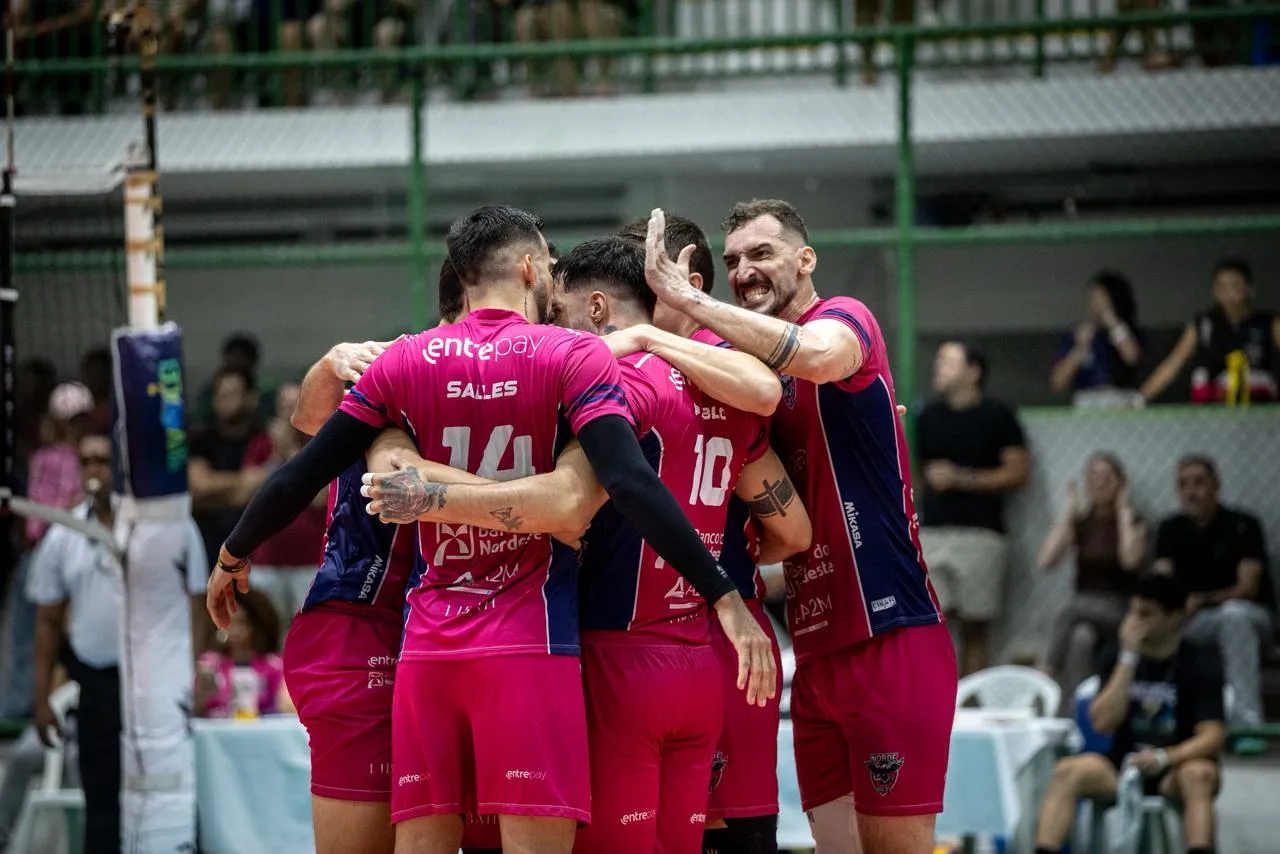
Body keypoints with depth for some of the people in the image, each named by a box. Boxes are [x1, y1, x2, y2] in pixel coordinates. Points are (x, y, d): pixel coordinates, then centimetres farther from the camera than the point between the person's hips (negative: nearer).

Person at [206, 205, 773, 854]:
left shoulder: (403, 362, 7)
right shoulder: (574, 357, -3)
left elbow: (299, 478, 8)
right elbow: (632, 486, -15)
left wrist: (233, 556, 25)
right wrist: (724, 596, -16)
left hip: (427, 646, 4)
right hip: (530, 644, -4)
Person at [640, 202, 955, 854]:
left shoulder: (846, 318, -5)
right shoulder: (752, 355, 17)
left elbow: (818, 355, -30)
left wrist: (685, 298, -23)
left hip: (891, 644, -8)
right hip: (817, 651, 8)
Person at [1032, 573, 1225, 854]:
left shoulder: (1201, 662, -4)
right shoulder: (1118, 655, 3)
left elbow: (1212, 735, -13)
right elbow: (1103, 723, -9)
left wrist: (1163, 758, -31)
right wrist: (1129, 658, -14)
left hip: (1177, 765, -2)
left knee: (1199, 775, -37)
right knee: (1067, 771, -26)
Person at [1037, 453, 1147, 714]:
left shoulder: (1133, 522, 4)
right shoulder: (1079, 522, 11)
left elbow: (1130, 559, -19)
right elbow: (1045, 561, -4)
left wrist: (1123, 510, -9)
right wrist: (1069, 513, -1)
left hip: (1117, 613, -3)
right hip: (1083, 608, 3)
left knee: (1074, 614, -37)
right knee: (1081, 636, -35)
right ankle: (1071, 712, -40)